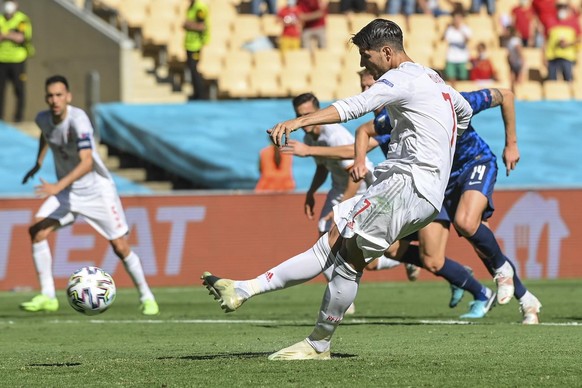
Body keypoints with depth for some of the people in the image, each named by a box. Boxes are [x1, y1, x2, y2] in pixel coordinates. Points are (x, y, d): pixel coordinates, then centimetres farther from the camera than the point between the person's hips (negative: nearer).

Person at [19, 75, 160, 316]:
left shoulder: (78, 120, -28)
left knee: (120, 247, -6)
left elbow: (86, 162, -39)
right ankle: (47, 297, -11)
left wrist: (58, 187, -47)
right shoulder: (43, 119, -7)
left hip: (97, 190, -5)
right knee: (37, 230, -16)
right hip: (65, 191, 5)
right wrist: (39, 163, 18)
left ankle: (146, 298, 13)